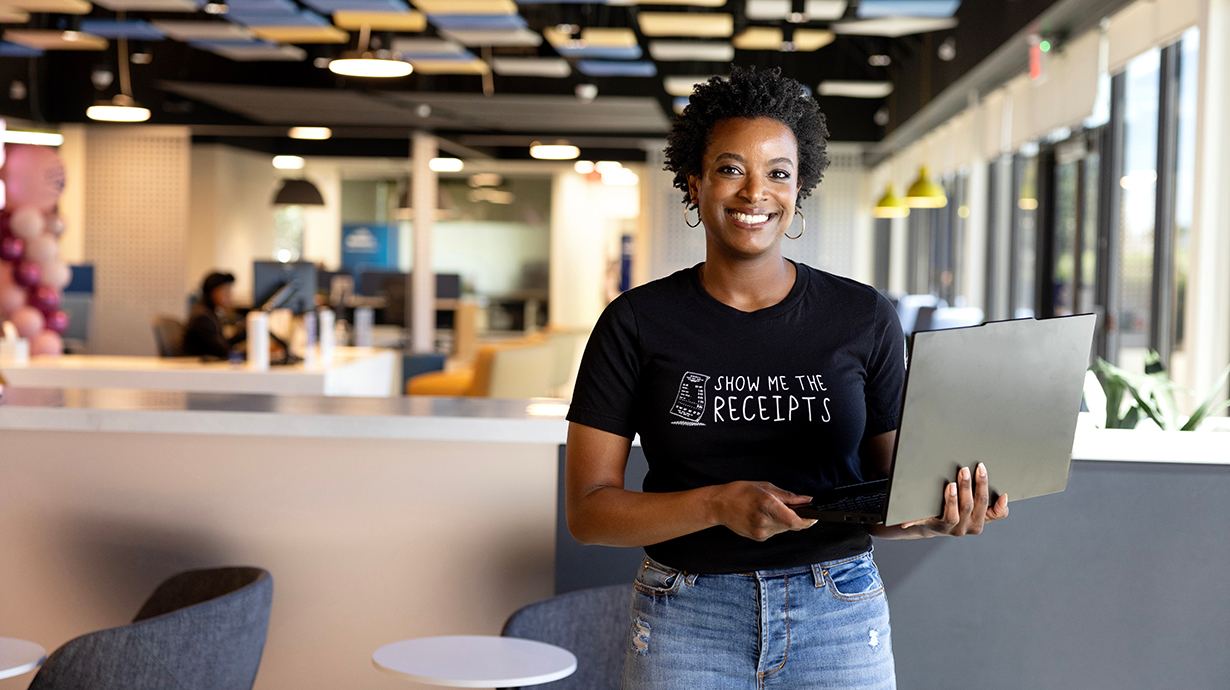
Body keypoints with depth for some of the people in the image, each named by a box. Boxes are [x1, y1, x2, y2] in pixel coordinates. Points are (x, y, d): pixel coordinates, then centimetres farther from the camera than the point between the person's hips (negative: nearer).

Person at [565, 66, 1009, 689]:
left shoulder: (865, 319, 1)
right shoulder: (636, 324, -2)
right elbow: (587, 509, -5)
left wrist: (934, 516, -15)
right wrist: (718, 504, -19)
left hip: (838, 619, 1)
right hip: (686, 627, 0)